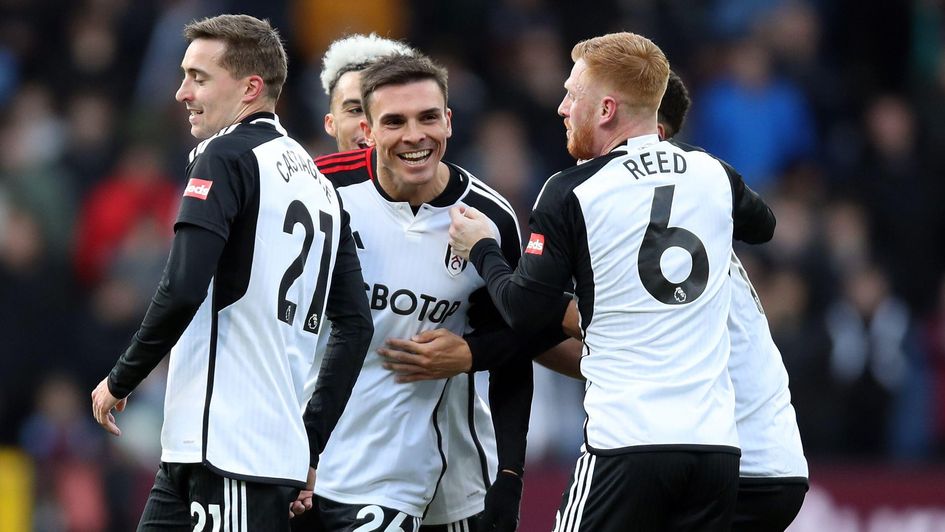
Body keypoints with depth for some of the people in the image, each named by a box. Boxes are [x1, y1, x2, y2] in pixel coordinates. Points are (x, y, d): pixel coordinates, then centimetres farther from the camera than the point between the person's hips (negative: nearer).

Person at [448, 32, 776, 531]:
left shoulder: (571, 194, -5)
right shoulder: (714, 176, 9)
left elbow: (525, 311, -3)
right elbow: (763, 226, 33)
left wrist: (480, 250, 15)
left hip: (627, 442, -5)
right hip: (717, 443, 5)